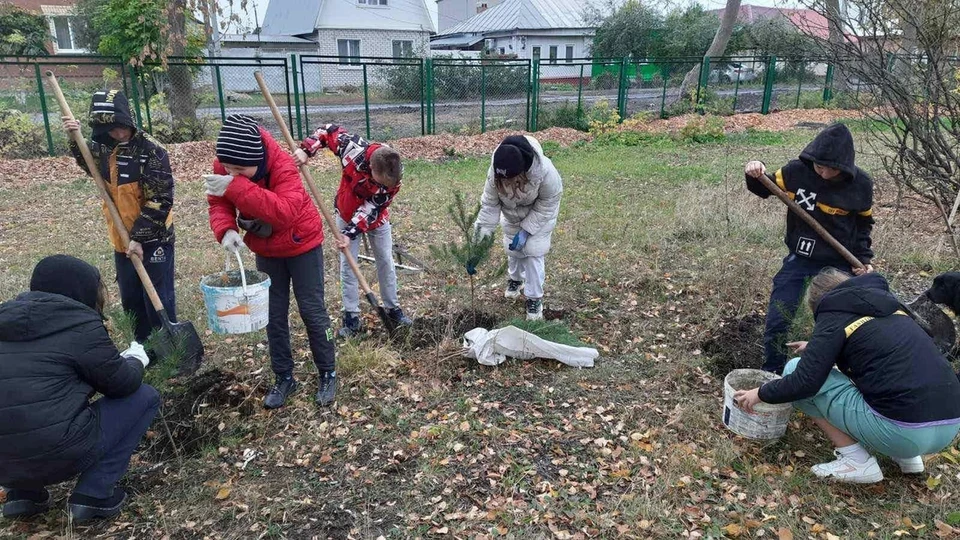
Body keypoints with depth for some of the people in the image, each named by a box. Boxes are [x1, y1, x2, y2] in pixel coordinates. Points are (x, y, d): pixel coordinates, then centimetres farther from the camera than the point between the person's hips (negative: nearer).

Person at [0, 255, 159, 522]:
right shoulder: (79, 324, -10)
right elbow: (123, 384, -1)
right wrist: (136, 361, 20)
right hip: (57, 457, -7)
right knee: (144, 397, 7)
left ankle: (24, 493, 21)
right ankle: (93, 495, 2)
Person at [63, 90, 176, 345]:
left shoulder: (151, 151, -18)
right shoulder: (103, 146, 3)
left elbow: (160, 201, -21)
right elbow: (90, 163, 26)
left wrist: (139, 237, -21)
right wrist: (75, 140, 6)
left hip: (153, 239, -7)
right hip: (122, 239, 7)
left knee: (159, 300, -1)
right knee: (130, 300, 17)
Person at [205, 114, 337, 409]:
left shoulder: (283, 166, -33)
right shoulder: (222, 168, -16)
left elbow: (285, 212, -46)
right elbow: (218, 204, -7)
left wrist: (237, 187, -51)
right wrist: (226, 229, -30)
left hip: (302, 244, -5)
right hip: (266, 250, 5)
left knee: (312, 311, 2)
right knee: (274, 315, 9)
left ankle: (328, 374, 18)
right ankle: (284, 378, 24)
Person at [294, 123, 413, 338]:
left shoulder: (393, 177, -31)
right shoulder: (355, 150, -35)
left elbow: (371, 209, -27)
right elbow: (330, 131, -17)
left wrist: (351, 233, -33)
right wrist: (307, 149, -29)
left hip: (376, 217, 1)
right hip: (347, 213, 0)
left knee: (386, 262, 8)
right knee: (347, 265, 0)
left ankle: (393, 308, 24)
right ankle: (351, 317, 8)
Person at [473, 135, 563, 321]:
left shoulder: (544, 171, -43)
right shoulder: (494, 174, -36)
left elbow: (547, 204, -27)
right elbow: (489, 205, -26)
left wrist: (526, 230, -29)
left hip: (540, 214, -3)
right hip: (512, 214, 3)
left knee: (533, 251, -8)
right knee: (513, 248, 13)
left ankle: (535, 299, 8)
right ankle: (515, 279, 45)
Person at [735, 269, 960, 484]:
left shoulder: (835, 316, -2)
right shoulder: (886, 304, 18)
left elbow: (805, 382, -9)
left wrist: (761, 393, 7)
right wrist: (817, 348, 46)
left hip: (904, 431, -8)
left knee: (794, 370, 4)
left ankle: (857, 461, 3)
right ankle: (907, 454, 20)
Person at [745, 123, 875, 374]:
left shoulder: (860, 184, -12)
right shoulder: (798, 170, -15)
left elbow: (864, 223, 5)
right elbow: (766, 189, 2)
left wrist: (864, 258, -1)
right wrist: (755, 176, -19)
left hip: (838, 265, 0)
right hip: (799, 259, 1)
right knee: (776, 323, 1)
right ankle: (771, 375, 21)